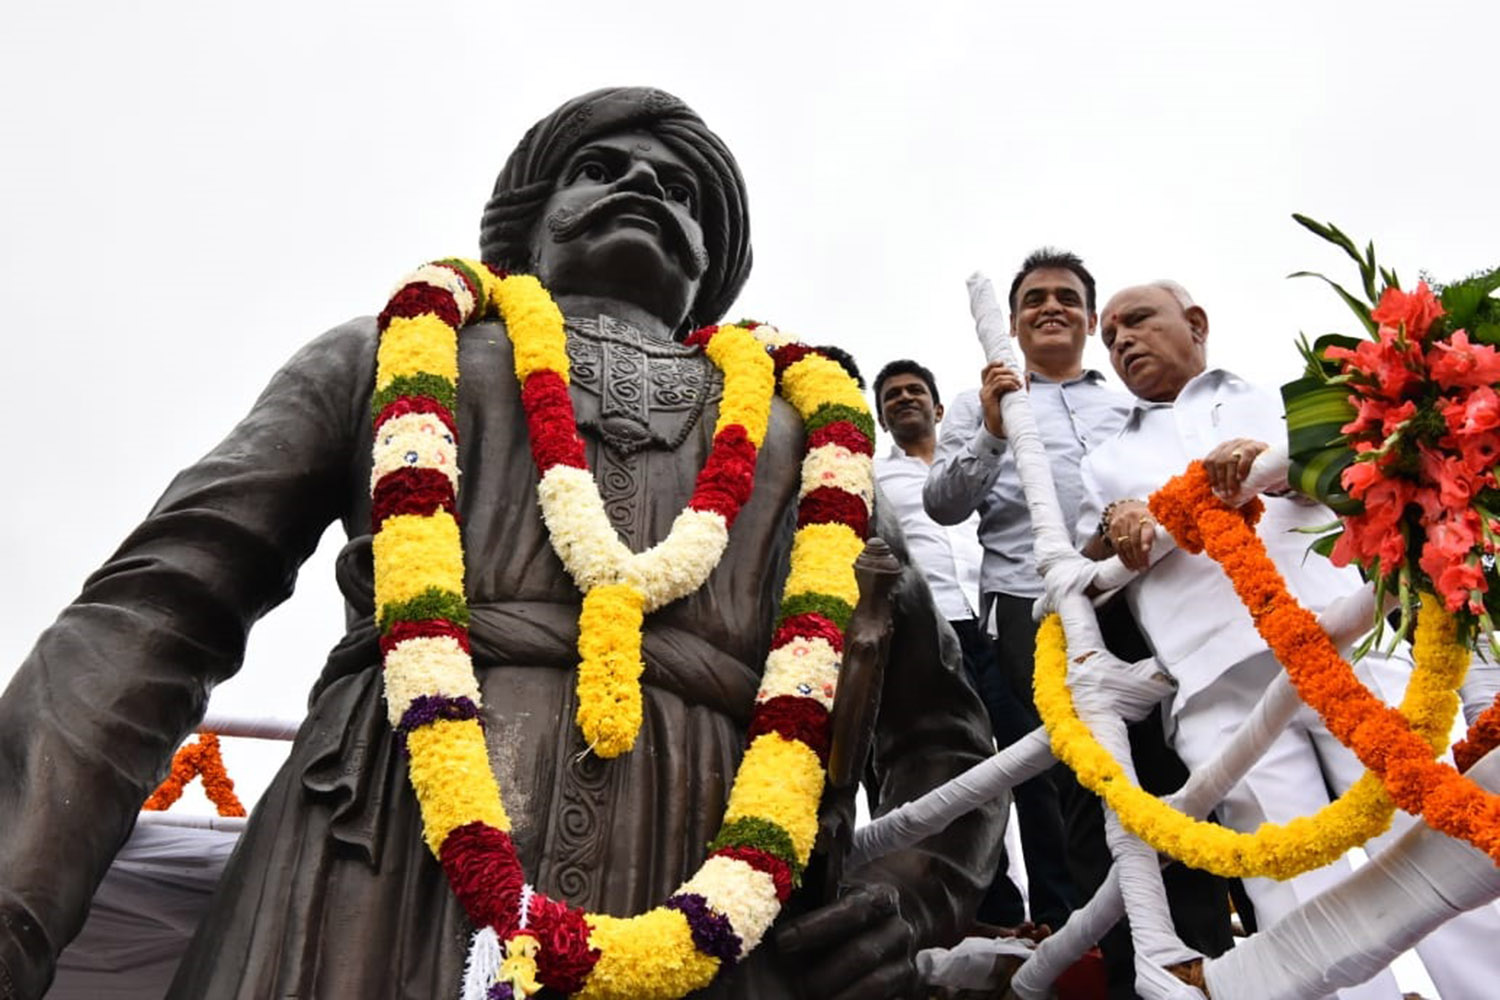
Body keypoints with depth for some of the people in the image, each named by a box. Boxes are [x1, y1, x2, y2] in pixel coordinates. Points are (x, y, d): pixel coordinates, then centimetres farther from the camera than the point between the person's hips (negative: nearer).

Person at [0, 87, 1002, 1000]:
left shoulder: (801, 438, 20)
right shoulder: (389, 353, 17)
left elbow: (938, 724, 21)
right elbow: (154, 608, 6)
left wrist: (911, 897, -1)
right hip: (380, 884, 0)